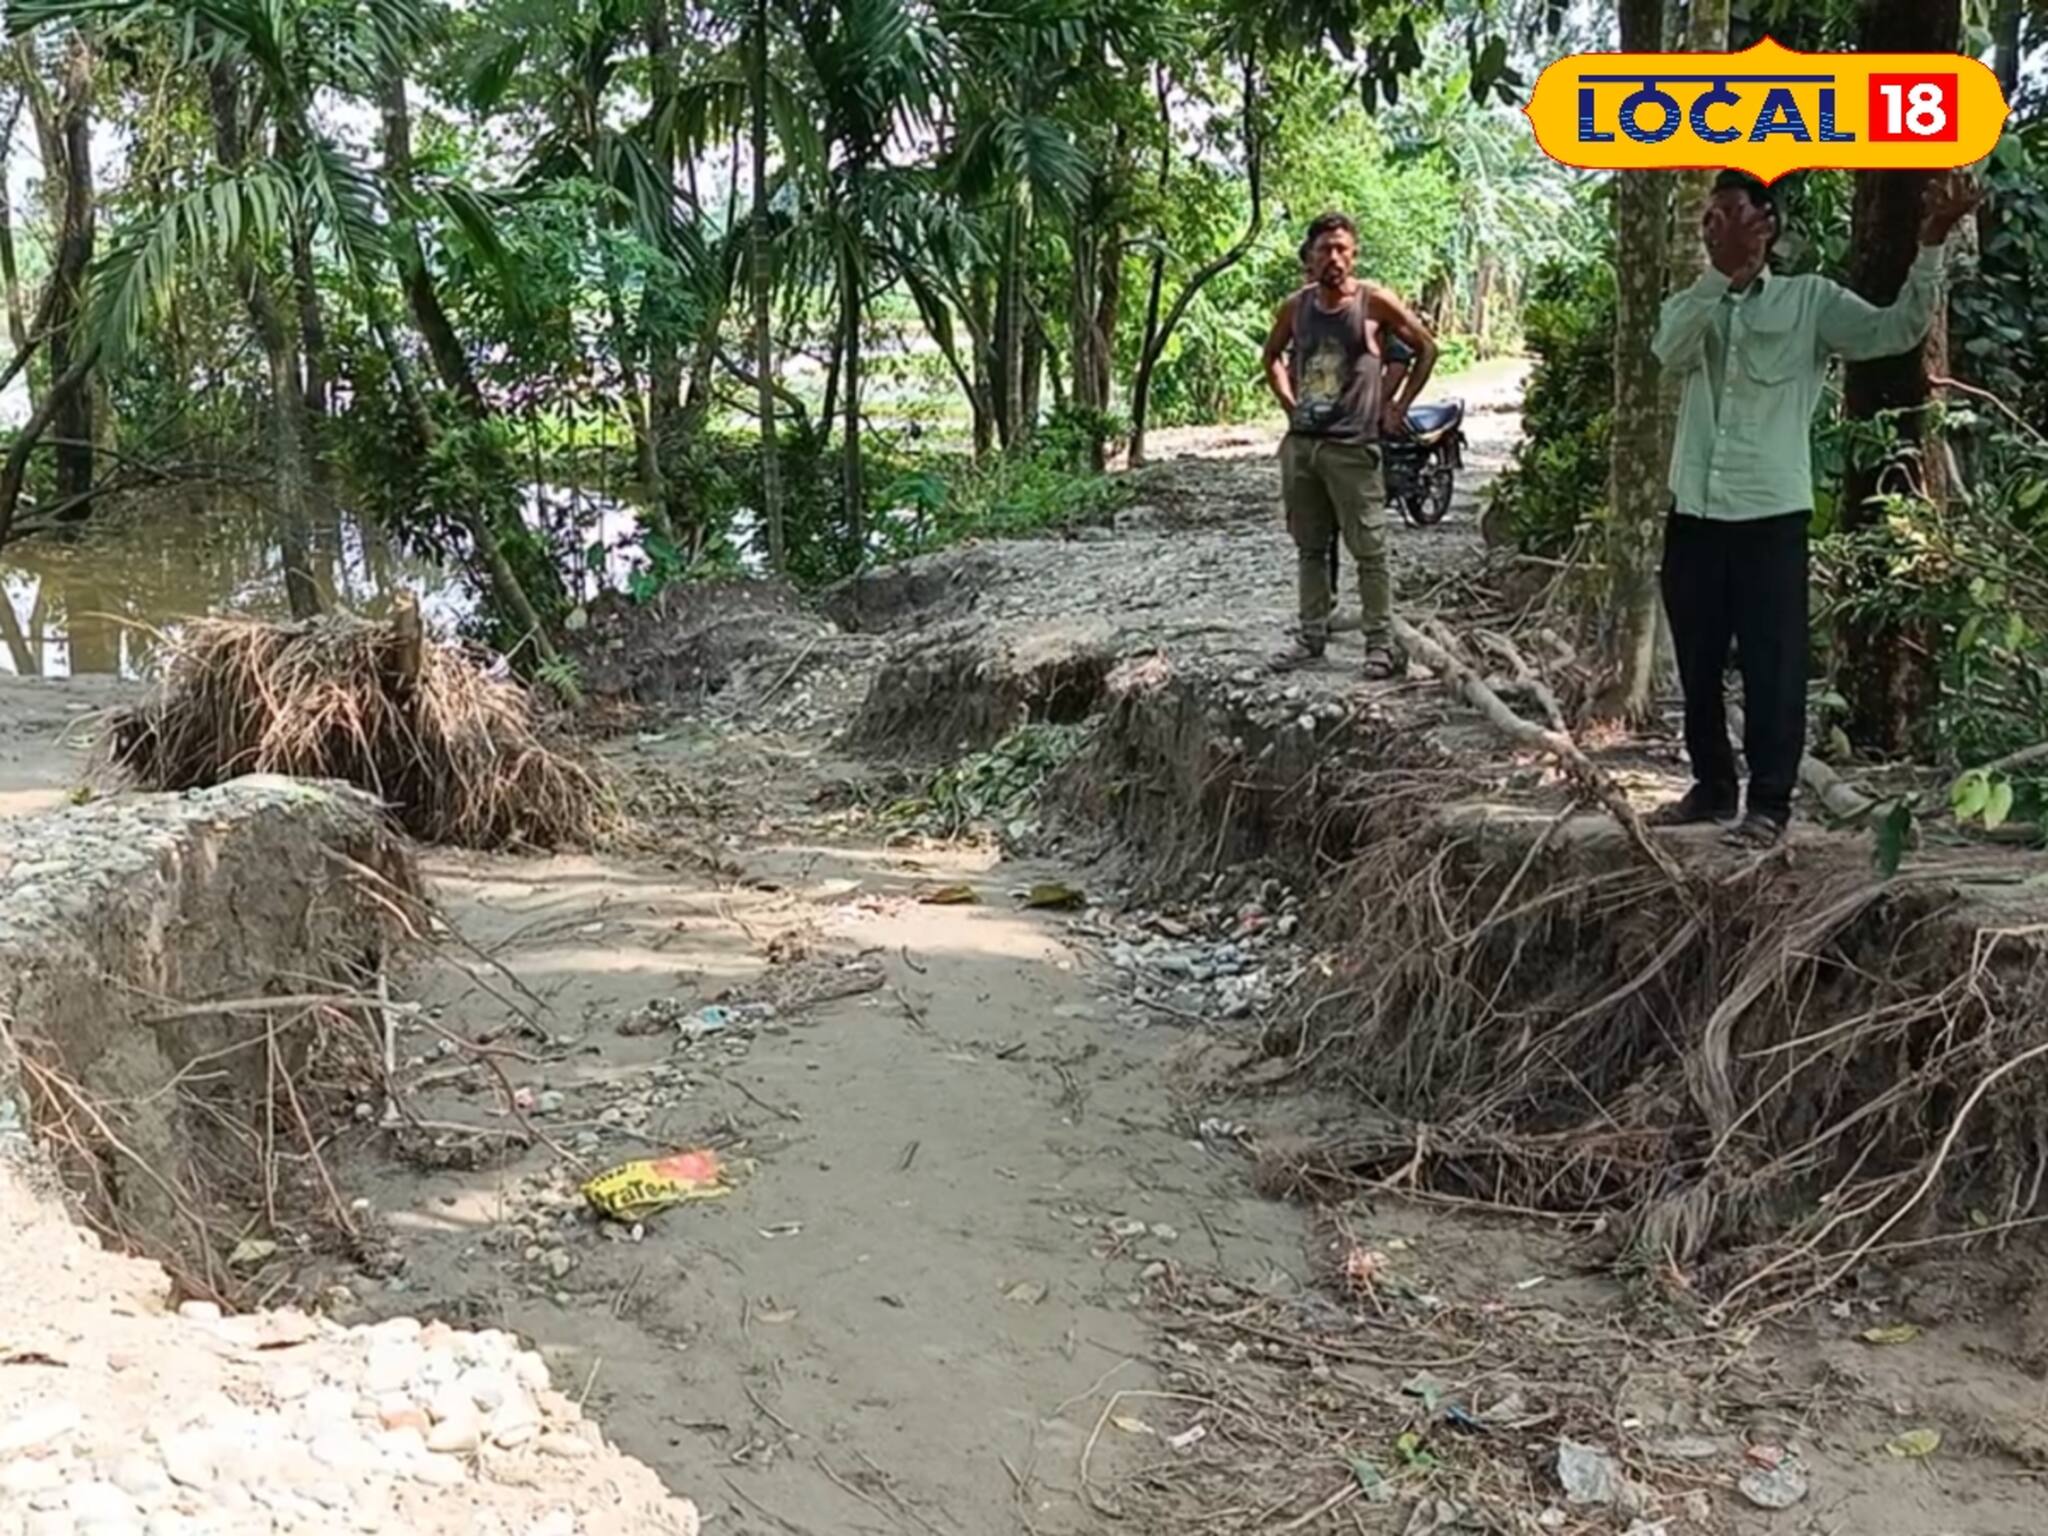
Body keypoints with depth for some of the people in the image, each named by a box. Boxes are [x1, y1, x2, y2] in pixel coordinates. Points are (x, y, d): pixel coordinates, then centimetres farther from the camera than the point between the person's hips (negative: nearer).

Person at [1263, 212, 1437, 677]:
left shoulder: (1374, 303, -6)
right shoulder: (1295, 307, 5)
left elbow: (1426, 348, 4)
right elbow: (1272, 356, 24)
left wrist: (1399, 405, 1)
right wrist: (1288, 401, 11)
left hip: (1352, 446, -5)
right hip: (1300, 443, 5)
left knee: (1369, 550, -2)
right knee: (1309, 548, 12)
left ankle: (1381, 644, 2)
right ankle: (1312, 637, 21)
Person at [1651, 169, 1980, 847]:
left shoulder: (1811, 301, 3)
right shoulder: (1690, 304, 9)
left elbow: (1897, 330, -9)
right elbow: (1669, 349, -14)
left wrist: (1930, 245, -22)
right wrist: (1721, 268, -27)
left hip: (1771, 514, -3)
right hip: (1693, 514, 3)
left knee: (1772, 665, 0)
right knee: (1698, 666, 12)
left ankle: (1769, 803, 9)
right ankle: (1712, 786, 27)